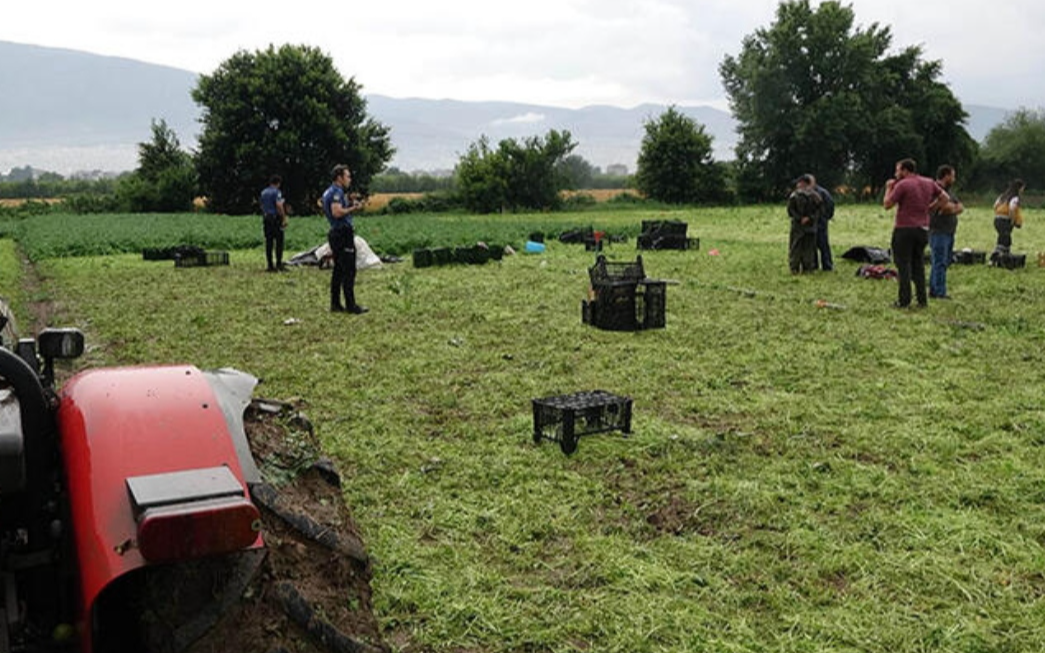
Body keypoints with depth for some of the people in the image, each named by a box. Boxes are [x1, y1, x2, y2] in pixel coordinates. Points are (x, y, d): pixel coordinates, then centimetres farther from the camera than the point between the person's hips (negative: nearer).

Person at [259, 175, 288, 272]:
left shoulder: (263, 192, 14)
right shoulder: (277, 192, -9)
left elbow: (261, 205, 18)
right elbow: (279, 205, -18)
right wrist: (284, 218, -15)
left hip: (266, 219, 7)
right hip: (276, 218, -7)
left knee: (268, 242, 5)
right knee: (279, 242, -4)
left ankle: (270, 265, 5)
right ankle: (279, 264, -8)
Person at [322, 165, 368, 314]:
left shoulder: (328, 192, 17)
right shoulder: (337, 192, -14)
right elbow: (337, 212, -26)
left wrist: (348, 202, 15)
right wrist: (353, 208, -15)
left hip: (335, 233, 11)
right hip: (343, 233, -11)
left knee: (338, 270, 12)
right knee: (349, 270, -8)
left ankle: (335, 304, 14)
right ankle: (351, 305, -7)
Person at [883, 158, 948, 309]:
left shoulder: (902, 185, -12)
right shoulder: (929, 183, 9)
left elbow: (887, 205, -10)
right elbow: (944, 197, 13)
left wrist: (889, 188, 2)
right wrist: (929, 208, 13)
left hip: (904, 229, -6)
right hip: (923, 229, 6)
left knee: (903, 265, -1)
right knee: (918, 265, 13)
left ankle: (904, 300, -2)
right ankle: (922, 300, 12)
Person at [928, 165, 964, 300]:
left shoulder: (949, 191, 19)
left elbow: (960, 207, 12)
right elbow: (948, 206, -21)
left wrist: (951, 209, -8)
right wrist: (954, 207, -1)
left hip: (949, 232, 10)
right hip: (938, 232, -10)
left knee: (944, 262, 12)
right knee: (940, 262, -9)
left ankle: (933, 290, 17)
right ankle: (939, 293, -7)